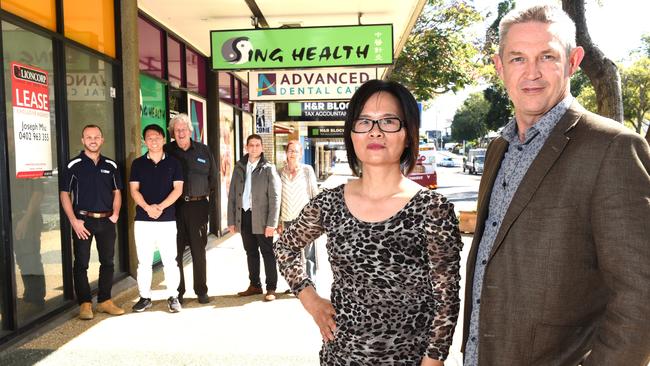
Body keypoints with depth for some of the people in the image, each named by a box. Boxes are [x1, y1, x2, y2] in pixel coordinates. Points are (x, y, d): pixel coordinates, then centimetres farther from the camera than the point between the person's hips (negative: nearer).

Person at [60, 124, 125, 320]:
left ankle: (105, 301, 21)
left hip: (106, 221, 4)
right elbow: (64, 194, -3)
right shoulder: (73, 165, -2)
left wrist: (115, 214, 1)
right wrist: (74, 221, -10)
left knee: (108, 262, 9)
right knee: (81, 263, 2)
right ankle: (85, 303, 13)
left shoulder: (111, 165, 8)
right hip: (83, 220, -3)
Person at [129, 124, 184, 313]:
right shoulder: (138, 163, 8)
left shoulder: (173, 163, 5)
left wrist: (160, 207, -14)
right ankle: (145, 297, 19)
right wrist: (147, 207, -15)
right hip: (142, 219, 1)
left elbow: (178, 189, -2)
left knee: (170, 260, 1)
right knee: (144, 261, 7)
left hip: (167, 219, -1)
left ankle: (173, 297, 11)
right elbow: (134, 190, 2)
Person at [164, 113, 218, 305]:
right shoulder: (167, 151, 3)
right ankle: (178, 291, 14)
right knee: (176, 251, 3)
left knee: (199, 251, 6)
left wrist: (203, 193, 10)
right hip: (174, 207, 0)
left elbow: (213, 177, 14)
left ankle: (201, 291, 15)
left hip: (198, 206, 1)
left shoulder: (203, 151, 7)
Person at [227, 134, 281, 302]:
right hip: (244, 216, 5)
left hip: (261, 218, -4)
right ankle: (255, 285, 26)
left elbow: (275, 197, -9)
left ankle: (271, 288, 13)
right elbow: (232, 196, 9)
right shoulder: (239, 167, 9)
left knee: (267, 253, 4)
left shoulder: (268, 169, -4)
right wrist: (231, 220, 4)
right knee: (251, 253, 14)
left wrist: (271, 223, -15)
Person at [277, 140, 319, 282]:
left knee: (308, 254, -3)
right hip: (288, 220, 3)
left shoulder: (307, 170, -1)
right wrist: (279, 222, 10)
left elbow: (315, 193, 2)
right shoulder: (281, 173, 6)